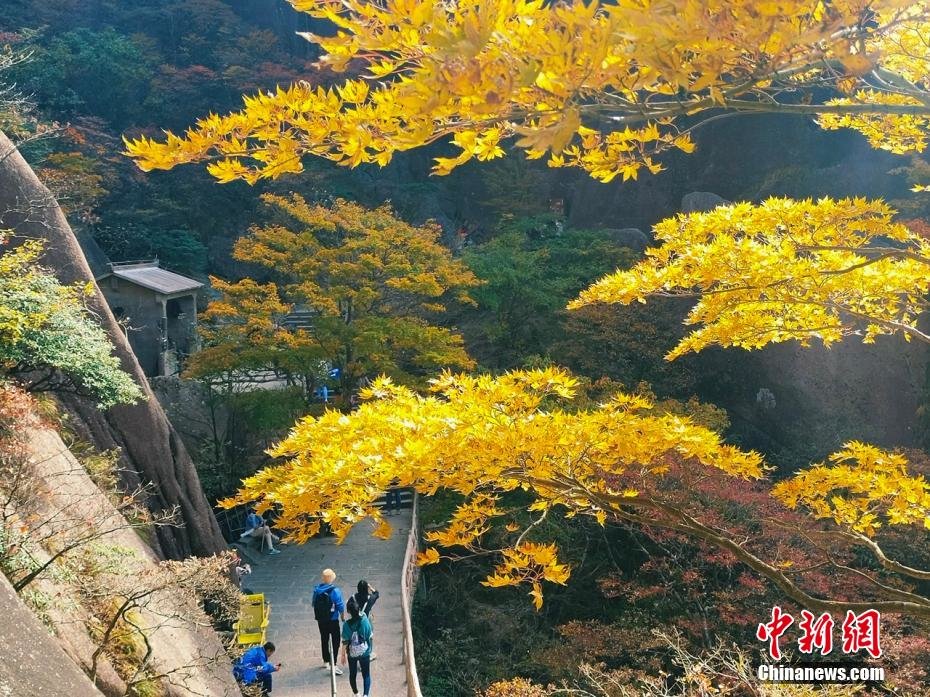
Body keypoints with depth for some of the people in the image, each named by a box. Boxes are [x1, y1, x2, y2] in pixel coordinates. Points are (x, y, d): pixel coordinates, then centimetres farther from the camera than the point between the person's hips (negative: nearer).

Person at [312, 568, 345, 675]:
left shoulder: (316, 589, -6)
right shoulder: (335, 591, -22)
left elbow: (313, 603, 6)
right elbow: (340, 606, -16)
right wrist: (343, 617, 1)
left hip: (320, 619, 6)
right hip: (332, 620, -6)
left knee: (324, 639, 21)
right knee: (335, 642, 3)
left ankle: (326, 661, 35)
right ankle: (333, 665, -3)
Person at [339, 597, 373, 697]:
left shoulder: (347, 624, -17)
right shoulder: (365, 621, -15)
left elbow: (345, 642, -12)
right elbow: (370, 637, -4)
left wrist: (343, 654, 1)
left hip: (352, 654, 0)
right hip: (364, 653, 0)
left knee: (352, 674, 21)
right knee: (366, 675, 8)